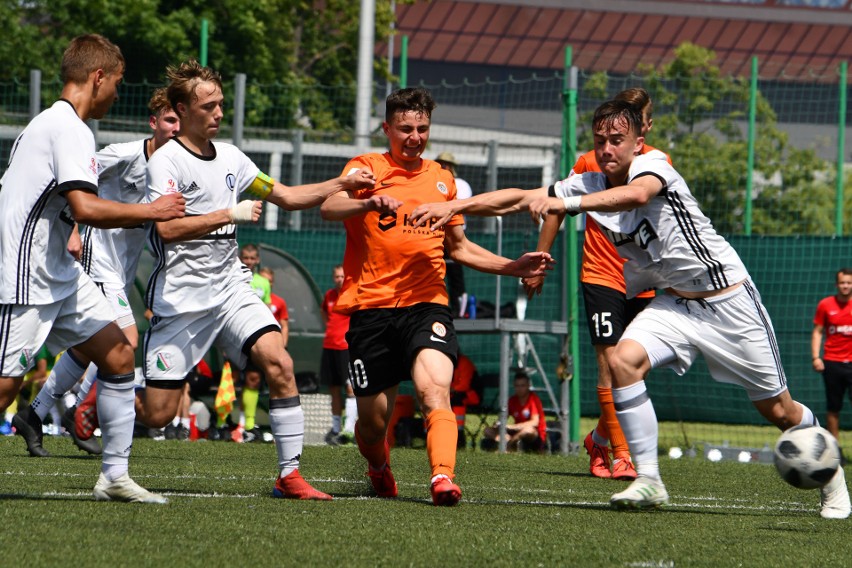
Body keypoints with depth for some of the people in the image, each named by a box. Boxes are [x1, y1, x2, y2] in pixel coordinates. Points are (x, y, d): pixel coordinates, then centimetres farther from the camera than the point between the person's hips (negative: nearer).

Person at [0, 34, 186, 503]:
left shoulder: (47, 122, 17)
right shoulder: (69, 128, -16)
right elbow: (85, 208, -26)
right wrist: (149, 212, -14)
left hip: (59, 273, 10)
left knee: (118, 357, 6)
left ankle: (114, 476, 8)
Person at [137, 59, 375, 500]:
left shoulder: (230, 157, 12)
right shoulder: (166, 161, -9)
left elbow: (283, 196, 22)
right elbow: (168, 227, -22)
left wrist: (342, 185, 12)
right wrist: (231, 214, -18)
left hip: (230, 287, 6)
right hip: (180, 297, -6)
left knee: (278, 363, -19)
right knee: (157, 414, -5)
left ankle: (289, 475, -14)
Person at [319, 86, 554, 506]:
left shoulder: (442, 179, 16)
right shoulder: (367, 169, 3)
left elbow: (458, 247, 27)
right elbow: (329, 207, -17)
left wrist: (514, 267, 16)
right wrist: (370, 202, -37)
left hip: (425, 304, 1)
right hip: (371, 307, -1)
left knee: (435, 389, -26)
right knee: (372, 420, 4)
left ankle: (443, 477, -41)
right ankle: (379, 469, 37)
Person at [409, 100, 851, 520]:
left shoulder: (654, 165, -21)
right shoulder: (589, 184, -4)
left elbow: (636, 195, -45)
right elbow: (519, 198, -6)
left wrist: (565, 204, -56)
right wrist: (454, 206, -17)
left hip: (728, 299, -5)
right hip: (672, 303, 5)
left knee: (778, 410, 3)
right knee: (623, 360, -23)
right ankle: (648, 481, -15)